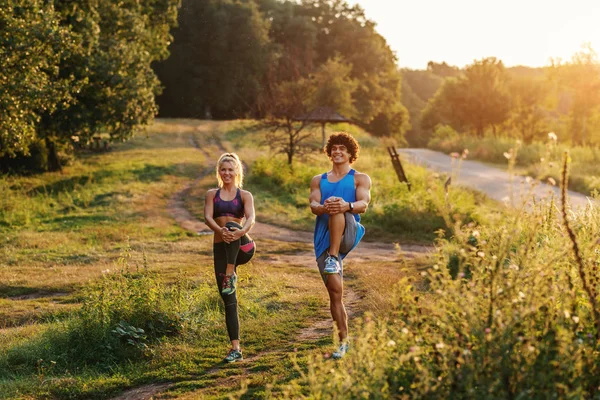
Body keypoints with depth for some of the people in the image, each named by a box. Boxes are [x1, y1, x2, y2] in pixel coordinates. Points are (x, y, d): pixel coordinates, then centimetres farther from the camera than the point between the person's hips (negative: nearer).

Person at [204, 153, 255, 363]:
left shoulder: (245, 195, 7)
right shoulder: (212, 194, 12)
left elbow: (251, 218, -11)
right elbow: (207, 217, -5)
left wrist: (243, 230, -35)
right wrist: (219, 230, -28)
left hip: (238, 247, -2)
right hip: (220, 247, 2)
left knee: (232, 225, -36)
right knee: (228, 300, -2)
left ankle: (230, 277, -32)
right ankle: (235, 348, 1)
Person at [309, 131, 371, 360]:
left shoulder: (360, 178, 10)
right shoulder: (318, 180, 19)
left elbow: (363, 204, -7)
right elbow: (313, 206, 2)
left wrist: (347, 206, -31)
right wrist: (323, 207, -24)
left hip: (348, 235, -3)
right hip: (324, 238, 3)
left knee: (338, 208, -32)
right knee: (335, 290, -4)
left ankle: (334, 257, -36)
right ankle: (344, 341, 6)